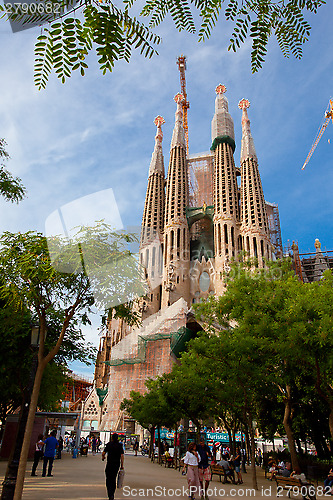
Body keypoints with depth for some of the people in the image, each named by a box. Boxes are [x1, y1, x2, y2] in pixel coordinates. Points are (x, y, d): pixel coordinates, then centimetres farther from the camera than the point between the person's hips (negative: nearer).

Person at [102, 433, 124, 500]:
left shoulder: (109, 444, -5)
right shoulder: (120, 445, -1)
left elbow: (103, 453, -5)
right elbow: (122, 455, -7)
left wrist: (103, 457, 18)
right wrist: (122, 465, -2)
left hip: (109, 463, -3)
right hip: (117, 464, 3)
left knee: (108, 479, 1)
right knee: (113, 479, 18)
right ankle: (112, 494, 26)